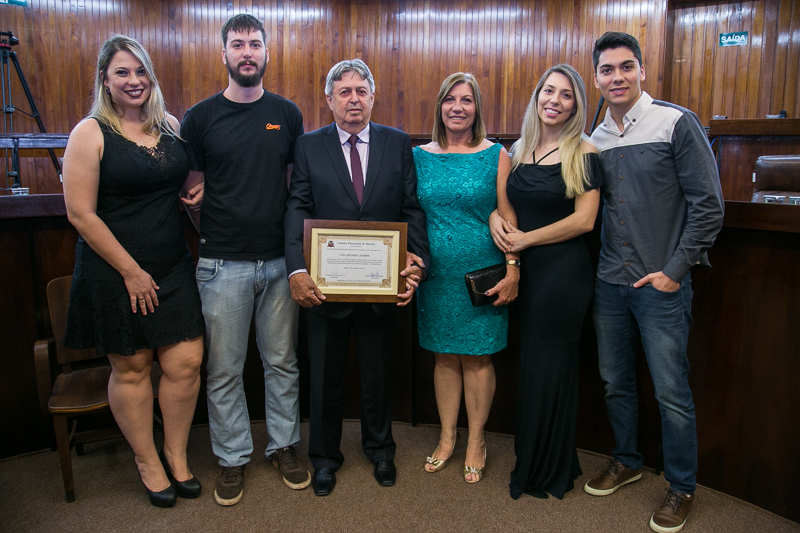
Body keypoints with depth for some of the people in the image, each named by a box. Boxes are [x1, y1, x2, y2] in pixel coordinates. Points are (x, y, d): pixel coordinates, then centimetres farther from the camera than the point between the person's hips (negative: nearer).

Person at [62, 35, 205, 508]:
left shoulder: (171, 126, 7)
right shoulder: (91, 134, -7)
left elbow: (189, 182, 23)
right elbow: (81, 213, -11)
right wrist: (131, 270, -12)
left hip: (174, 267, 4)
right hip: (115, 271, -4)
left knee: (186, 362, 3)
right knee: (131, 367, 9)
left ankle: (177, 455, 27)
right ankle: (147, 461, 30)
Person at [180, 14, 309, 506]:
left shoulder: (286, 113, 6)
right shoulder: (201, 117, 1)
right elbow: (191, 189, 8)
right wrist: (213, 229, -4)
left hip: (279, 261, 2)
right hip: (223, 264, -1)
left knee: (283, 362, 12)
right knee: (224, 369, 7)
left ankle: (284, 445, 30)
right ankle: (233, 458, 25)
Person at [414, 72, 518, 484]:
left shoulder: (496, 155, -1)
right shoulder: (420, 156, 6)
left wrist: (512, 270, -9)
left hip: (482, 273, -2)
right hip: (436, 274, 3)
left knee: (478, 357, 6)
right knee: (445, 356, 12)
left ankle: (476, 442, 24)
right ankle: (447, 438, 28)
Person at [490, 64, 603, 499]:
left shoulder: (583, 153, -8)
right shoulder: (519, 149, 10)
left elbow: (584, 220, -13)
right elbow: (503, 198, 16)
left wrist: (526, 239, -12)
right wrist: (498, 221, -6)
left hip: (563, 270, -6)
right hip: (525, 268, 6)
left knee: (547, 367, 5)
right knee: (532, 363, 15)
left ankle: (549, 472, 26)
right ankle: (533, 460, 34)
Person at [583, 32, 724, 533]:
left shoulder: (677, 123, -7)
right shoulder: (595, 139, 8)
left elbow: (708, 205, -8)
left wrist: (675, 271, -11)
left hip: (662, 285, -4)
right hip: (609, 284, 5)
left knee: (672, 394, 3)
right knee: (615, 383, 16)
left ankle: (682, 488, 24)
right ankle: (627, 461, 37)